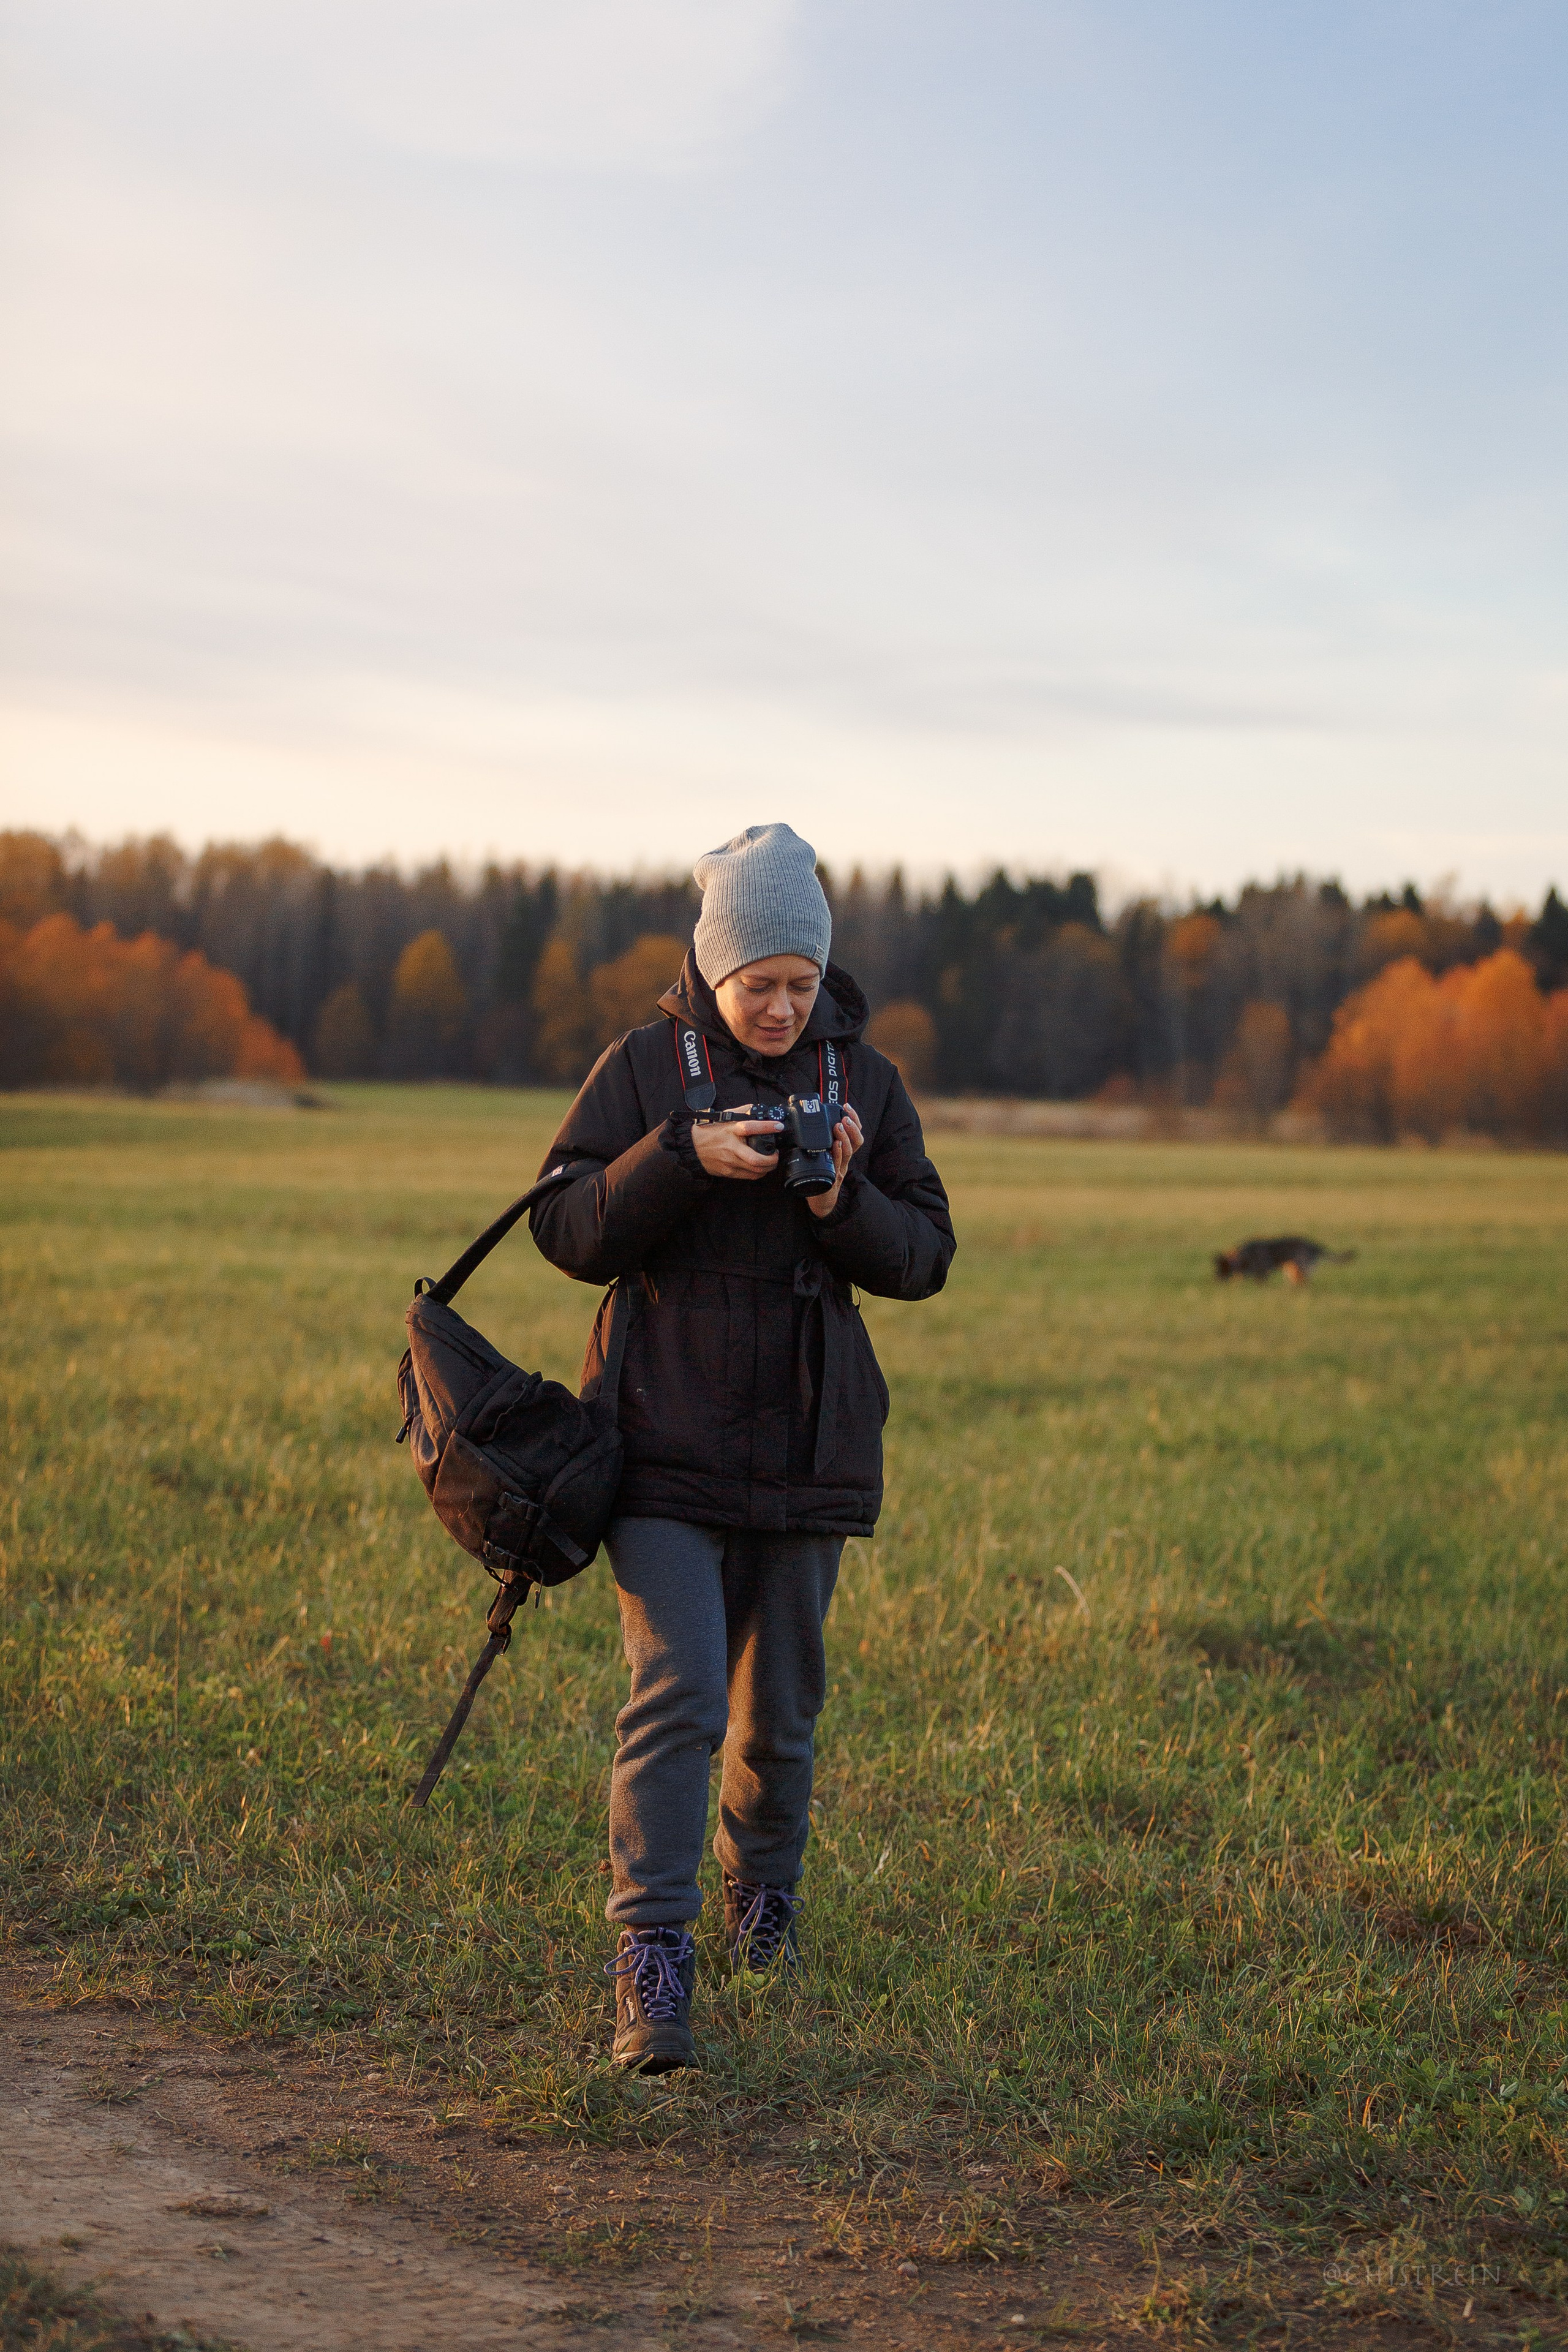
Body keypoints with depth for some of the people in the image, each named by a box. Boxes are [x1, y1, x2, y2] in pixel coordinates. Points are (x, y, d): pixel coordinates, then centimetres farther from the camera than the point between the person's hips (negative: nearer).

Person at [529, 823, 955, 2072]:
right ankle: (652, 1963, -11)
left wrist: (843, 1205, -16)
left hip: (808, 1445, 3)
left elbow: (926, 1256, 4)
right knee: (675, 1698, -14)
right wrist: (683, 1158, -20)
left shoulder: (864, 1078, 4)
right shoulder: (645, 1066, -2)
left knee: (781, 1709, 14)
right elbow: (567, 1228, -6)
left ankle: (765, 1894, 39)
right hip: (666, 1446, -3)